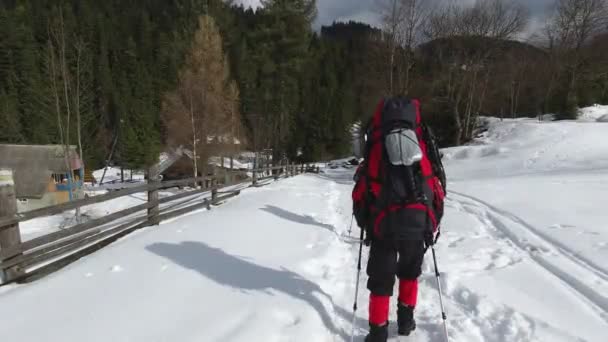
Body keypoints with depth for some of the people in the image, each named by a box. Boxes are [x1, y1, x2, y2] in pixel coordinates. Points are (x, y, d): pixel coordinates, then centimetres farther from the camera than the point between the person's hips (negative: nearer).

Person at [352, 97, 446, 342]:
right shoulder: (424, 144, 9)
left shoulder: (376, 146, 4)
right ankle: (405, 319, 34)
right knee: (410, 273, 26)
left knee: (381, 279, 11)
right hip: (418, 223, 2)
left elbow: (361, 189, 3)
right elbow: (438, 187, 10)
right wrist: (434, 221, 22)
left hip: (384, 223, -2)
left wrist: (363, 220, 17)